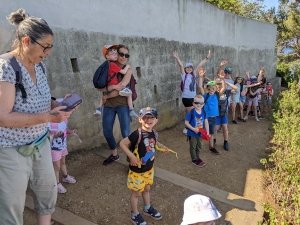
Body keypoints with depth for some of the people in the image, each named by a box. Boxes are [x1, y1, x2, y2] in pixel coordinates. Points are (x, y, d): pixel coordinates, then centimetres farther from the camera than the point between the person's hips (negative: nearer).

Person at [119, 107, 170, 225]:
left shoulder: (154, 133, -6)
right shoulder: (137, 134, -28)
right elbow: (122, 143, -24)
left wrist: (163, 146, 2)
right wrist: (132, 156, -28)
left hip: (149, 168, 6)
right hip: (137, 170, -6)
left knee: (147, 189, 26)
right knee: (136, 193, 13)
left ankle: (148, 208, 50)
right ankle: (135, 215, 35)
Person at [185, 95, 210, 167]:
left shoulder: (204, 112, -7)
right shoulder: (191, 113, -22)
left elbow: (206, 122, 0)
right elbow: (186, 122, -18)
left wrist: (207, 132, -4)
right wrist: (193, 129, -24)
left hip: (200, 133, 5)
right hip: (192, 134, -5)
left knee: (199, 146, 22)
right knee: (193, 147, 12)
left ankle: (197, 157, 42)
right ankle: (194, 160, 28)